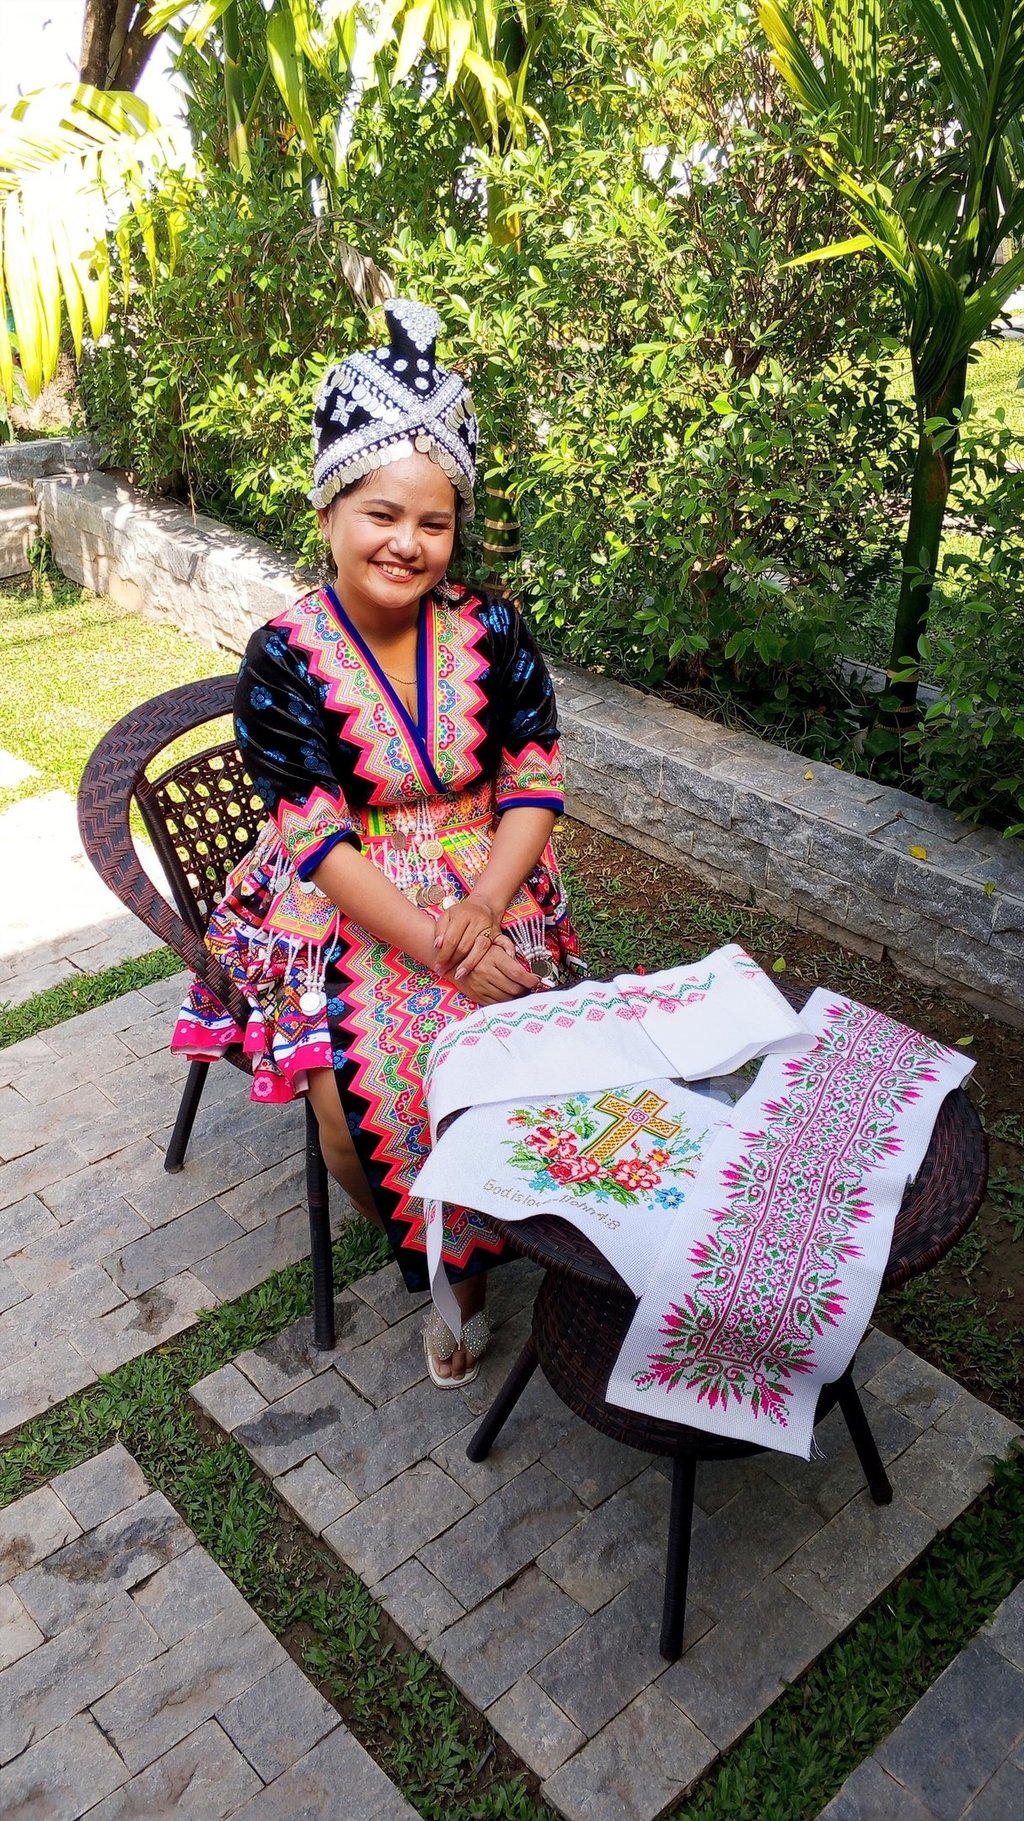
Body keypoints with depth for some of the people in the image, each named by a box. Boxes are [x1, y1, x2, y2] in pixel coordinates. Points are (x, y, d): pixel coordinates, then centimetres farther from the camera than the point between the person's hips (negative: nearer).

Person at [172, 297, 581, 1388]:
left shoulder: (491, 631, -2)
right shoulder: (284, 660, -10)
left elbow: (535, 780, -2)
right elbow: (318, 841, -14)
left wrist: (482, 910, -19)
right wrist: (438, 948, -23)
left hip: (484, 888, 2)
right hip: (345, 911, -2)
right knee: (356, 1098, -21)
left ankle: (460, 1262, 7)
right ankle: (436, 1252, 12)